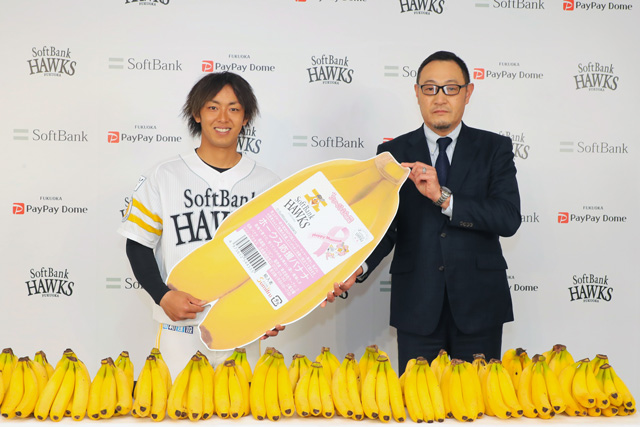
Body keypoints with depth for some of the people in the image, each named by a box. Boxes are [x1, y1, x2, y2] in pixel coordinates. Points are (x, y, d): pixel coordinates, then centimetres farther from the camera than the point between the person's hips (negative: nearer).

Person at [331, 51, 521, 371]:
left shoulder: (494, 149, 4)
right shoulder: (393, 153, 6)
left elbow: (509, 218, -9)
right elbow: (383, 226, 2)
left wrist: (443, 197, -19)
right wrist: (358, 267, -17)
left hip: (478, 305, 0)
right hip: (417, 306, 0)